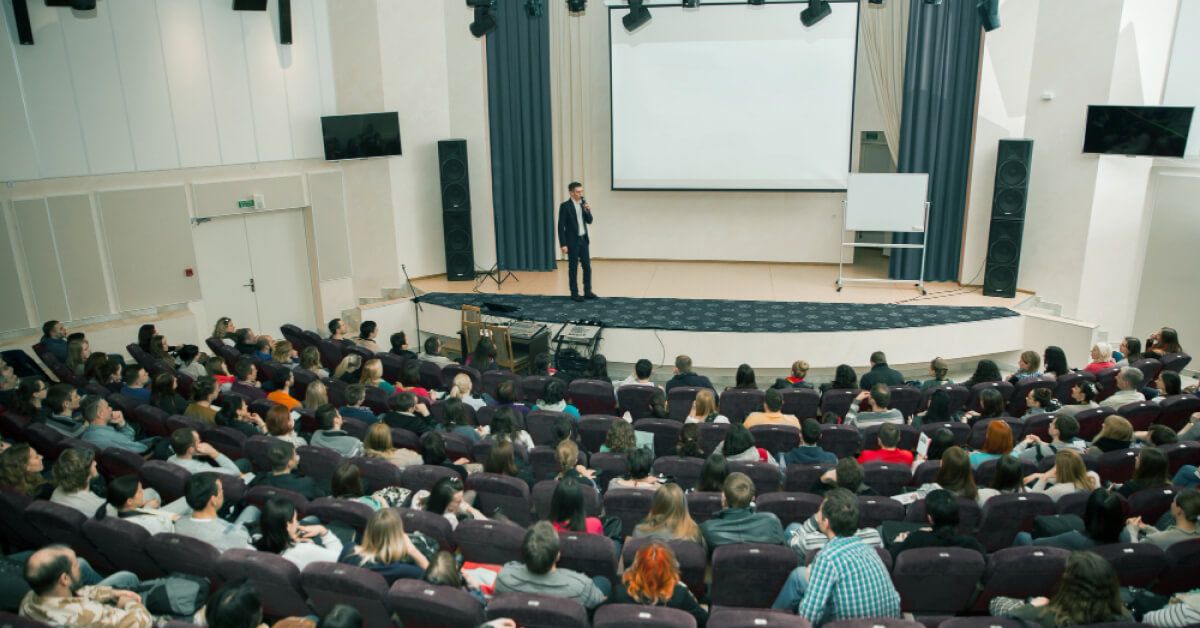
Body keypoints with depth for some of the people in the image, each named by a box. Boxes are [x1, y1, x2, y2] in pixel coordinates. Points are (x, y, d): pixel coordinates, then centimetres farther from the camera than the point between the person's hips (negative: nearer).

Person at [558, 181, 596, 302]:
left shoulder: (583, 204, 6)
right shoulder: (565, 206, -12)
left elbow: (589, 221, 9)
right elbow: (561, 226, -13)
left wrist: (588, 211, -11)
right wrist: (563, 244, -16)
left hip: (584, 239, 6)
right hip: (572, 241, -6)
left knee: (587, 266, 7)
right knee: (573, 268, 1)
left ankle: (587, 291, 16)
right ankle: (574, 293, 9)